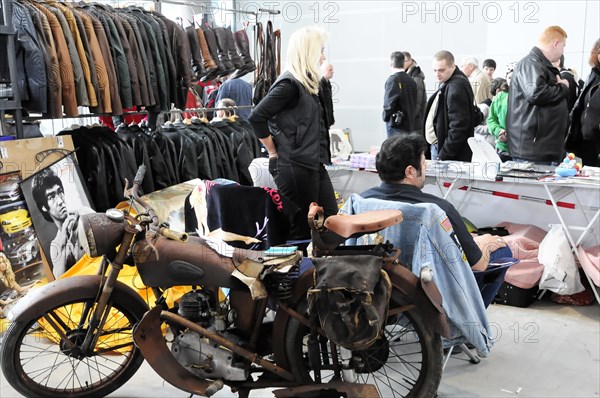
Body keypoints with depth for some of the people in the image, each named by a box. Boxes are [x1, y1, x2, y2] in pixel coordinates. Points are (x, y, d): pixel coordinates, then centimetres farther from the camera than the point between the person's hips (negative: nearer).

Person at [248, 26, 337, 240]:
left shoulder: (306, 84, 12)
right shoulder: (289, 84, -16)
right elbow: (256, 117, -21)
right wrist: (274, 152, -13)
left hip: (312, 164, 10)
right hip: (294, 166, -10)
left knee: (330, 217, 15)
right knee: (300, 228, 1)